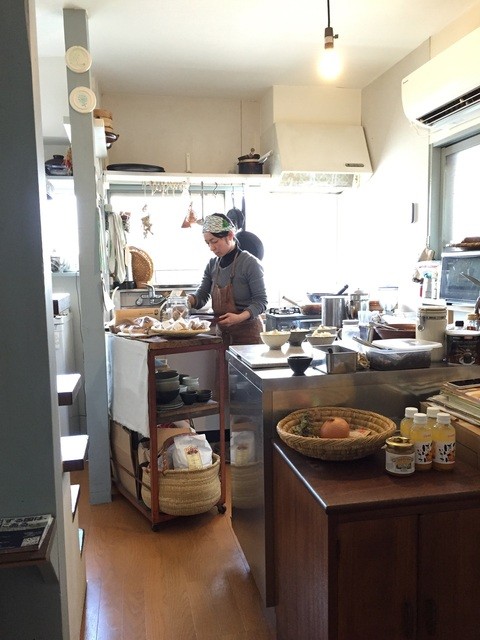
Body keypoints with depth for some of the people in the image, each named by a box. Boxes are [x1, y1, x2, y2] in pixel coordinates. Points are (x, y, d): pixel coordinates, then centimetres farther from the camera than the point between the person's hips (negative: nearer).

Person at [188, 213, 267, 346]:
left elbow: (260, 301, -12)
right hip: (222, 333, 5)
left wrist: (240, 317, -27)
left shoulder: (250, 263, -12)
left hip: (247, 333, -5)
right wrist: (186, 300, -17)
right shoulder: (212, 265, 7)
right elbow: (201, 296, 3)